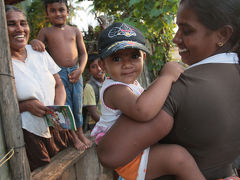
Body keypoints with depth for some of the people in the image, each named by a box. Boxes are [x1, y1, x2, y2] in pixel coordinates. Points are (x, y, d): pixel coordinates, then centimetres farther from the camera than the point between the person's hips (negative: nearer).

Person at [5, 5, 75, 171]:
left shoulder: (38, 52, 4)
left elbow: (59, 85, 8)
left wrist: (59, 108, -9)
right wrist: (26, 106, -21)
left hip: (56, 127, 5)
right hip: (28, 136, -4)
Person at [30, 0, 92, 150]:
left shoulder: (75, 31, 8)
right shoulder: (46, 32, 4)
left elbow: (83, 53, 9)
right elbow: (36, 50, 5)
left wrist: (80, 69, -6)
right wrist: (33, 42, -18)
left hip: (75, 72, 2)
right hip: (59, 74, -2)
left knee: (78, 104, 10)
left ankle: (80, 132, 29)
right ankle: (74, 137, 17)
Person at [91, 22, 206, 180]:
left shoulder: (131, 83, 6)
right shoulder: (115, 90, -28)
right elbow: (143, 111, -48)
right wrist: (167, 76, -39)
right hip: (128, 161, -11)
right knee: (178, 155, -28)